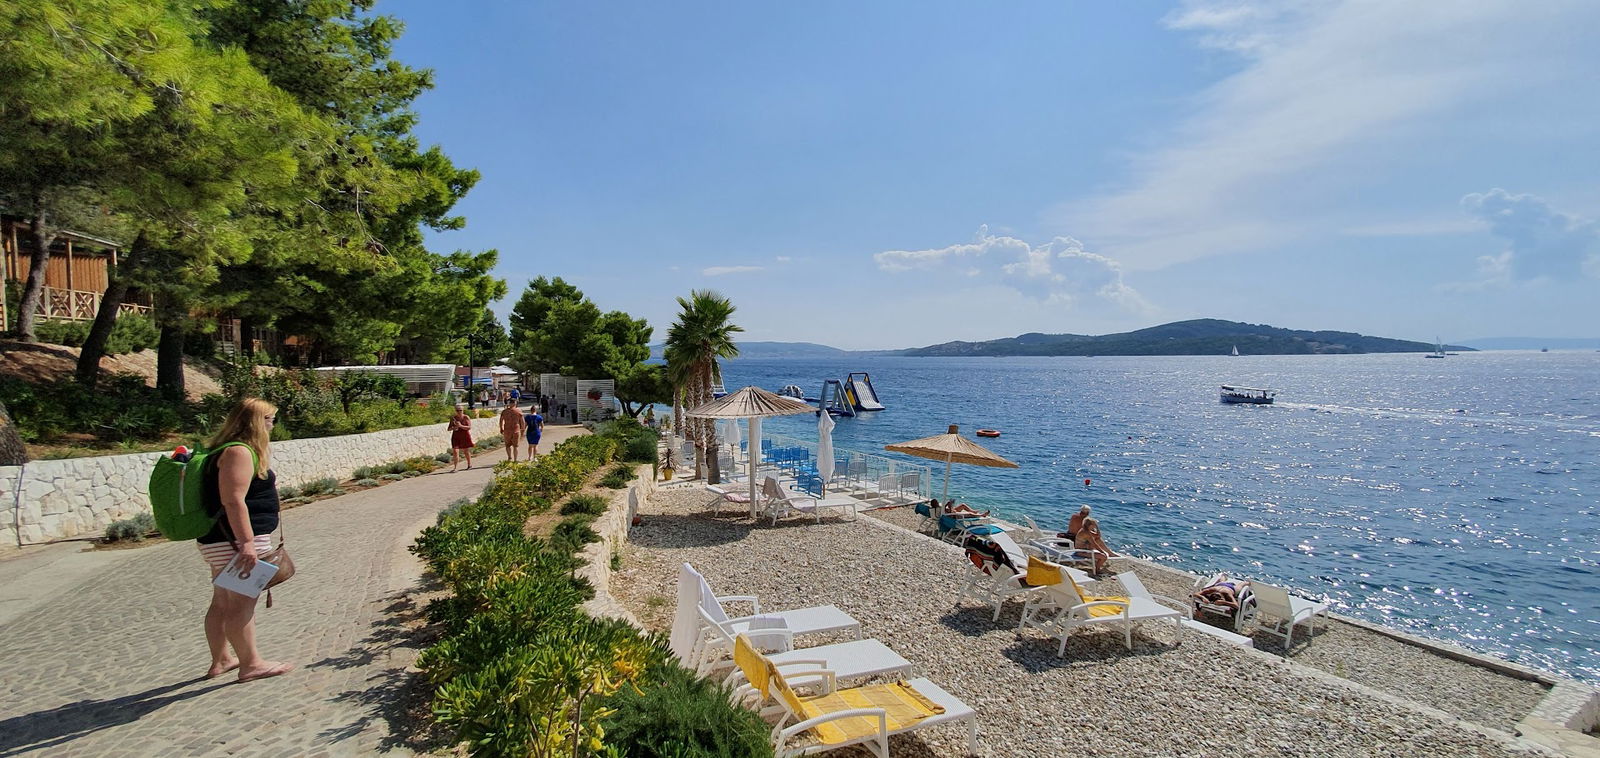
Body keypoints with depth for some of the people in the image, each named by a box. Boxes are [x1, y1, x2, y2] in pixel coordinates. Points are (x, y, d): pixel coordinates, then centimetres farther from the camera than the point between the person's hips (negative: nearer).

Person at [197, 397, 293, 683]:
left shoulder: (230, 450, 15)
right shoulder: (240, 452, -17)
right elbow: (233, 501, -25)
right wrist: (247, 543, -26)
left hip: (219, 541, 11)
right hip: (236, 540, -11)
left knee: (222, 603, 17)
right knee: (242, 604, -3)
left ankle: (221, 660, 27)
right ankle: (251, 664, 5)